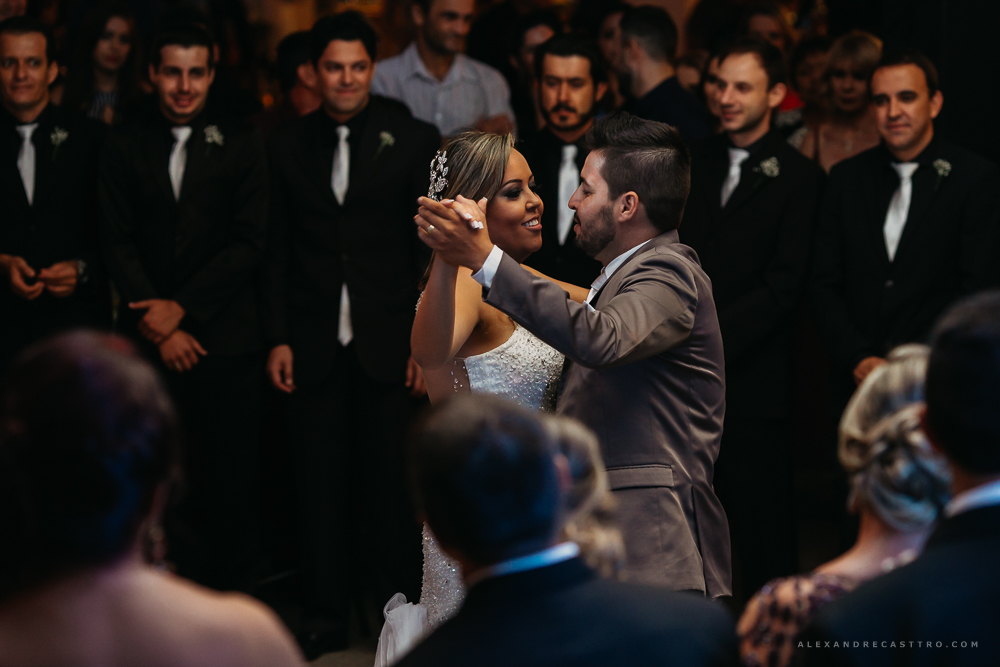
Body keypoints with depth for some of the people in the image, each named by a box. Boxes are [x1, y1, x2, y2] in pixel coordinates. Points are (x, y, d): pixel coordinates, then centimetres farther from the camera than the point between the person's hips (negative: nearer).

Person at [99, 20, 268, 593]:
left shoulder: (241, 144, 4)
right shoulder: (127, 144, 8)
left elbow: (250, 244, -2)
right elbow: (118, 241, 4)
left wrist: (182, 306, -9)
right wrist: (159, 326, -6)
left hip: (224, 335, -1)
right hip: (151, 339, 1)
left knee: (231, 476, 1)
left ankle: (234, 597, 12)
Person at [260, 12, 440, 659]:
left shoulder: (413, 141, 2)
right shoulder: (288, 144, 8)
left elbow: (435, 249, 1)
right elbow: (279, 249, 9)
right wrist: (278, 337, 3)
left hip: (388, 342, -2)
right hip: (316, 345, 2)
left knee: (390, 480, 0)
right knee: (320, 483, 6)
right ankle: (325, 617, 16)